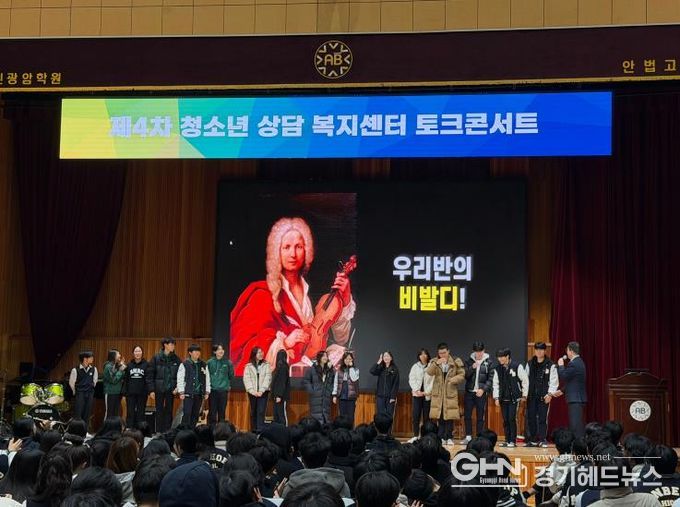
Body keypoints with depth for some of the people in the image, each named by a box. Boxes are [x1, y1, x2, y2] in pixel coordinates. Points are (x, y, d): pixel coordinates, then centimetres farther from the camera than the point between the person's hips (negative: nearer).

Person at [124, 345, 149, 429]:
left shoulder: (146, 365, 2)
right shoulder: (129, 365, 8)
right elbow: (125, 380, 8)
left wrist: (150, 391, -12)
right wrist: (124, 394, 3)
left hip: (142, 394, -2)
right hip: (130, 394, 2)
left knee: (140, 413, 3)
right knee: (130, 414, 1)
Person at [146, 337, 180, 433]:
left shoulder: (175, 359, 2)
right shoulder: (156, 358, -5)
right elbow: (150, 375, -4)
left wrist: (177, 387, -9)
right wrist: (151, 390, -8)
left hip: (171, 389, 2)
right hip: (159, 389, -2)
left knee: (169, 410, 6)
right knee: (159, 410, 5)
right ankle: (159, 431, 11)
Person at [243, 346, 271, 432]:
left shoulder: (266, 365, 4)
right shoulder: (248, 366, 6)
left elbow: (267, 378, -3)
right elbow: (246, 379, -1)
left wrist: (261, 391, -13)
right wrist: (252, 391, -12)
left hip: (263, 392, -1)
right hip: (252, 392, 2)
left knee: (261, 411, -10)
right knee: (253, 412, 7)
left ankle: (260, 430, -13)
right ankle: (253, 430, 12)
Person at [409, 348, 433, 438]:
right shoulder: (415, 366, 8)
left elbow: (434, 380, -5)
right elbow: (412, 379, 5)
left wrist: (428, 391, -11)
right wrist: (417, 390, -7)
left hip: (428, 394, -2)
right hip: (417, 394, 2)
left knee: (426, 416, 0)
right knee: (416, 416, -3)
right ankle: (415, 436, 0)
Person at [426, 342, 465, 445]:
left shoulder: (456, 362, -1)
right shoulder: (434, 362, 5)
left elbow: (462, 375, -1)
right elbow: (429, 372, -12)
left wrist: (453, 379, -20)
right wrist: (436, 364, -28)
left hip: (450, 393, -2)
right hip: (438, 393, 2)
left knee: (449, 416, -2)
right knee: (440, 416, 3)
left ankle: (449, 438, 8)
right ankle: (441, 437, 11)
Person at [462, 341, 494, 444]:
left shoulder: (488, 362, 0)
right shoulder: (469, 361, 6)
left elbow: (490, 378, -2)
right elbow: (465, 376, 1)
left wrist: (483, 389, -13)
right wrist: (472, 368, -15)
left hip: (481, 393, -2)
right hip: (469, 392, 2)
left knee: (480, 416, 1)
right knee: (467, 415, 2)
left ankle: (479, 437, 6)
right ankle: (468, 437, 11)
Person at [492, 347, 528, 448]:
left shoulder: (517, 366, -9)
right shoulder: (497, 369, 4)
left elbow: (525, 380, -2)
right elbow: (496, 384, 8)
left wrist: (524, 395, 0)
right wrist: (496, 397, 3)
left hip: (514, 398, -4)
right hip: (503, 398, 4)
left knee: (512, 419, -8)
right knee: (505, 420, 6)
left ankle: (513, 441, 0)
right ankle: (507, 440, 14)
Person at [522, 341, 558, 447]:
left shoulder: (550, 365, -2)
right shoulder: (529, 364, 9)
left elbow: (554, 381, -4)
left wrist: (550, 394, -11)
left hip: (544, 396, -3)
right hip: (531, 396, 3)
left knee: (542, 418, -4)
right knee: (531, 418, 5)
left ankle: (542, 440, 2)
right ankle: (532, 440, 13)